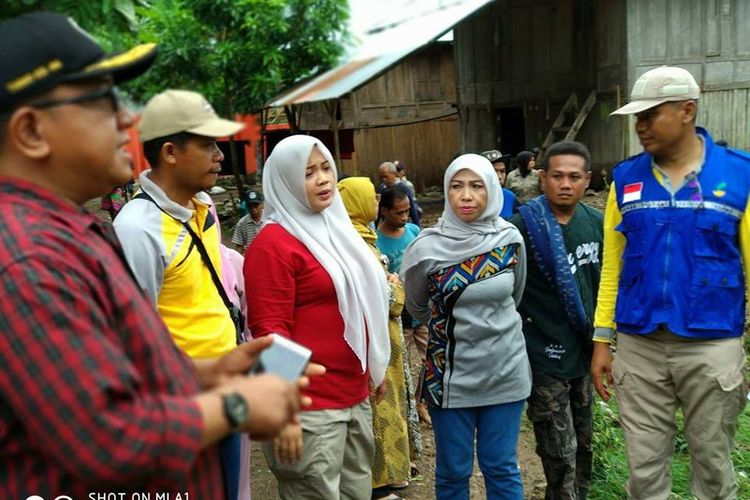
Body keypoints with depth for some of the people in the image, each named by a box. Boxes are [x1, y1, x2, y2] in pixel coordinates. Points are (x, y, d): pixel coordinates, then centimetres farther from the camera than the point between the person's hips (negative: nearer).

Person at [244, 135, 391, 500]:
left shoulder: (335, 227, 12)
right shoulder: (273, 244, -14)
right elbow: (269, 332, -18)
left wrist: (374, 369, 21)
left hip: (355, 396, 8)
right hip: (310, 406, -8)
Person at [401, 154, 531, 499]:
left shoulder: (510, 239, -5)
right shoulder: (428, 247, -12)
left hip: (505, 368, 2)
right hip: (451, 372, -2)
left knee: (501, 468, 14)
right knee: (453, 471, 12)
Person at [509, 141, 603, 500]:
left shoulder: (596, 223, 2)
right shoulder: (524, 224, -15)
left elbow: (602, 283, 13)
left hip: (584, 351, 6)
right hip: (544, 356, -6)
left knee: (582, 444, 20)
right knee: (560, 453, 1)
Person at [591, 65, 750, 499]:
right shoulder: (626, 178, 2)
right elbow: (612, 266, 5)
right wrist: (602, 340, 3)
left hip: (712, 346, -1)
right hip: (639, 346, 2)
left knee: (713, 464, 15)